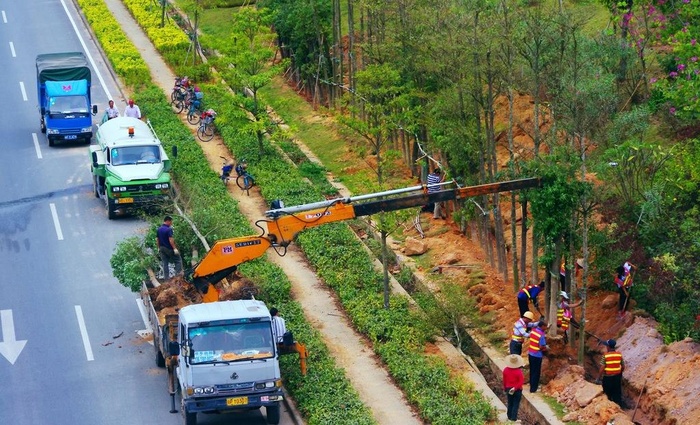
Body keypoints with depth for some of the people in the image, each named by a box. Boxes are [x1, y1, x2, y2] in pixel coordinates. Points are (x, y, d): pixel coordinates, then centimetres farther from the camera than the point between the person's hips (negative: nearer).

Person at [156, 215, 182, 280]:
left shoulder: (159, 229, 7)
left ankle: (166, 277, 11)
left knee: (165, 263, 10)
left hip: (162, 248, 7)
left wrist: (159, 248, 21)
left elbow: (157, 239, 12)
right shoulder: (169, 229, -17)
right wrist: (174, 248, -20)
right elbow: (170, 240, -22)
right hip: (169, 248, -7)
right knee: (178, 260, 4)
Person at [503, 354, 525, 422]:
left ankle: (509, 417, 27)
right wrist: (515, 388, -15)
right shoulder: (519, 371, -21)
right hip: (517, 390, -4)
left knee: (510, 403, 18)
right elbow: (521, 382, -22)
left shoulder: (505, 370, -9)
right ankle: (513, 418, 8)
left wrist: (505, 388, 15)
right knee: (516, 404, 6)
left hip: (508, 389, 4)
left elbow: (504, 380, 2)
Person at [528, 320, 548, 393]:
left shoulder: (533, 331, 2)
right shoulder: (541, 335, -21)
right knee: (536, 372, 3)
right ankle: (533, 389, 8)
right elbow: (542, 347, -20)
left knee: (532, 370, 20)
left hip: (531, 354, 7)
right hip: (537, 356, -7)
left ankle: (532, 385, 33)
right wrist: (546, 348, 0)